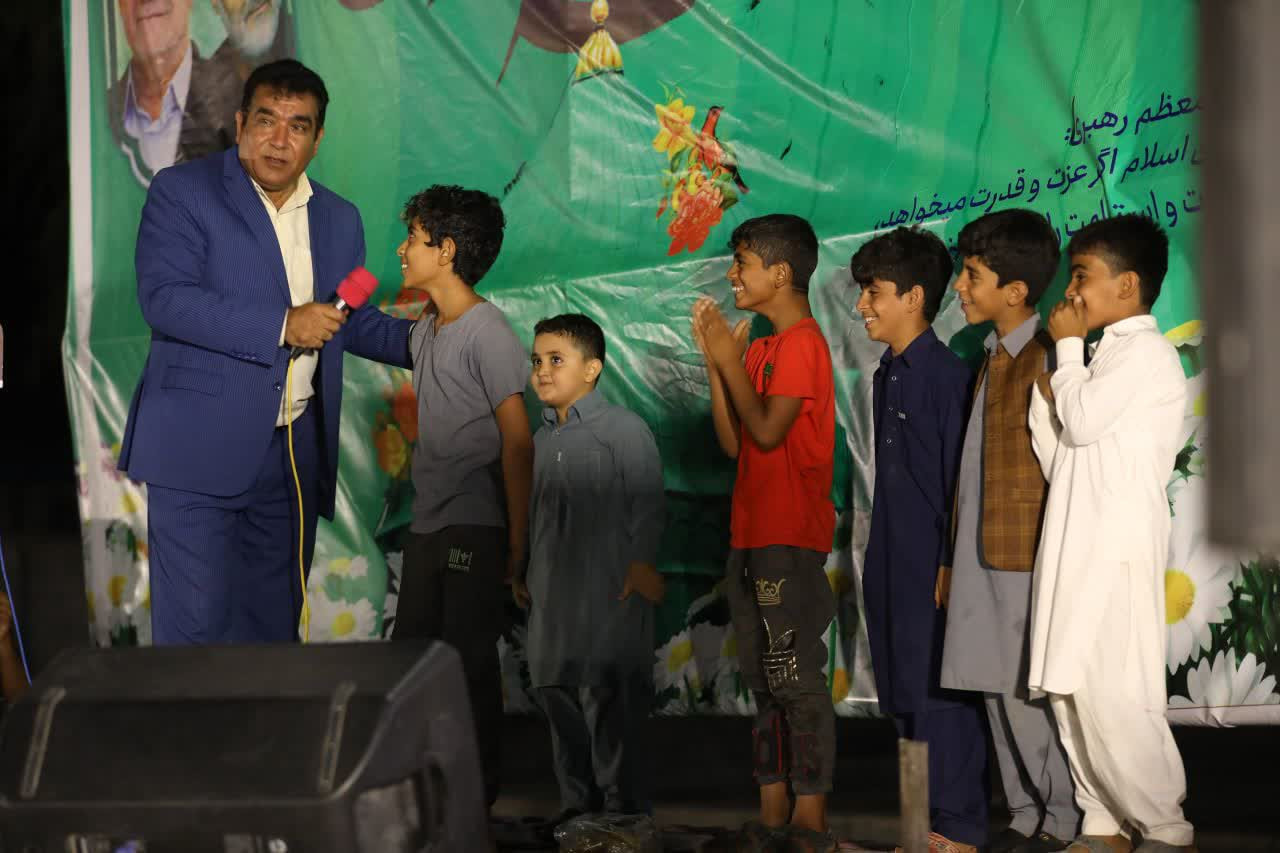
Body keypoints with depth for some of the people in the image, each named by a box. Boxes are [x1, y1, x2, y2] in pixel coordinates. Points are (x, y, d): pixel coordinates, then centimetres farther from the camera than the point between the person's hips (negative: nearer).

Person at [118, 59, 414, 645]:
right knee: (195, 622, -9)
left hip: (294, 457, 6)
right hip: (201, 448, -5)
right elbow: (163, 297, -16)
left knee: (274, 620, 12)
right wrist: (282, 326, -20)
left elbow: (350, 322, 23)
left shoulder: (339, 218, 14)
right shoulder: (181, 193, -3)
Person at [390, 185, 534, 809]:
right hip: (426, 524, 8)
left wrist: (518, 537, -15)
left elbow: (517, 441, -13)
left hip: (475, 526, -8)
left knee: (468, 658, -3)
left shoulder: (487, 331, -11)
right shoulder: (424, 331, 13)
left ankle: (478, 788, 7)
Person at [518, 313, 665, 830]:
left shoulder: (623, 429, -4)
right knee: (557, 693, 9)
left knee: (610, 699, -8)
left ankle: (625, 809, -2)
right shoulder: (540, 439, 18)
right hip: (552, 599, 8)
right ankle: (578, 805, 19)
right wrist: (523, 573, 19)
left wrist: (642, 564, -17)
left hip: (610, 594, -7)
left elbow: (646, 502, -9)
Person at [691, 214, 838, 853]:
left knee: (797, 679, -7)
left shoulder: (802, 344, -11)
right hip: (753, 535, 10)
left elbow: (767, 431, -20)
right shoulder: (763, 348, 17)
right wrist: (715, 360, 6)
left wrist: (730, 360, -10)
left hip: (790, 537, -10)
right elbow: (733, 442, 11)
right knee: (765, 680, 11)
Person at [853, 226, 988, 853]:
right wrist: (877, 560, 17)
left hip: (934, 563, -9)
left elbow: (960, 477, -15)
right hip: (892, 564, 9)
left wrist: (951, 564, -16)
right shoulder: (884, 377, 13)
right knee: (901, 690, 12)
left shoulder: (947, 374, -13)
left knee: (937, 690, -4)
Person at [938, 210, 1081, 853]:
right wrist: (954, 560, 18)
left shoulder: (1047, 361, -13)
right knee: (997, 690, 11)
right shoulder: (990, 360, 14)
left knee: (1033, 695, -2)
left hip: (1027, 560, -8)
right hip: (983, 559, 8)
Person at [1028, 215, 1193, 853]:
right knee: (1068, 690, 8)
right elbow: (1061, 458, 17)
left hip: (1117, 552, -10)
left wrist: (1066, 347, -2)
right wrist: (1045, 392, 1)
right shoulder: (1107, 354, 21)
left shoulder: (1144, 352, -8)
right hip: (1077, 548, 10)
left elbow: (1081, 421, -15)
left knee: (1113, 696, -12)